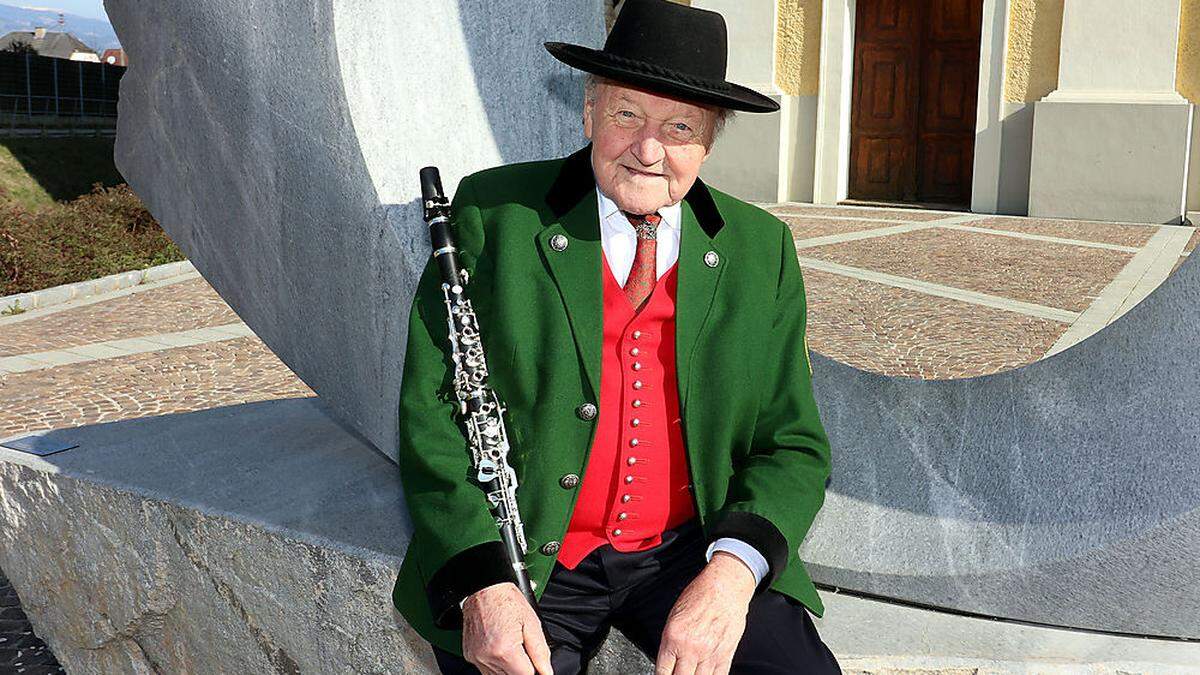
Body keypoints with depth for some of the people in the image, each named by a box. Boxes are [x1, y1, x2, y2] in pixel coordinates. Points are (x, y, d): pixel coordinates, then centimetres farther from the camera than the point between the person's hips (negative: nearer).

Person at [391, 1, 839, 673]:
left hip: (689, 551, 2)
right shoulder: (492, 215, -4)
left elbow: (793, 446, 4)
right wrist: (483, 583, -18)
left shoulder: (761, 251, 3)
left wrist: (731, 572, -15)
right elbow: (433, 417, -5)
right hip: (524, 559, -1)